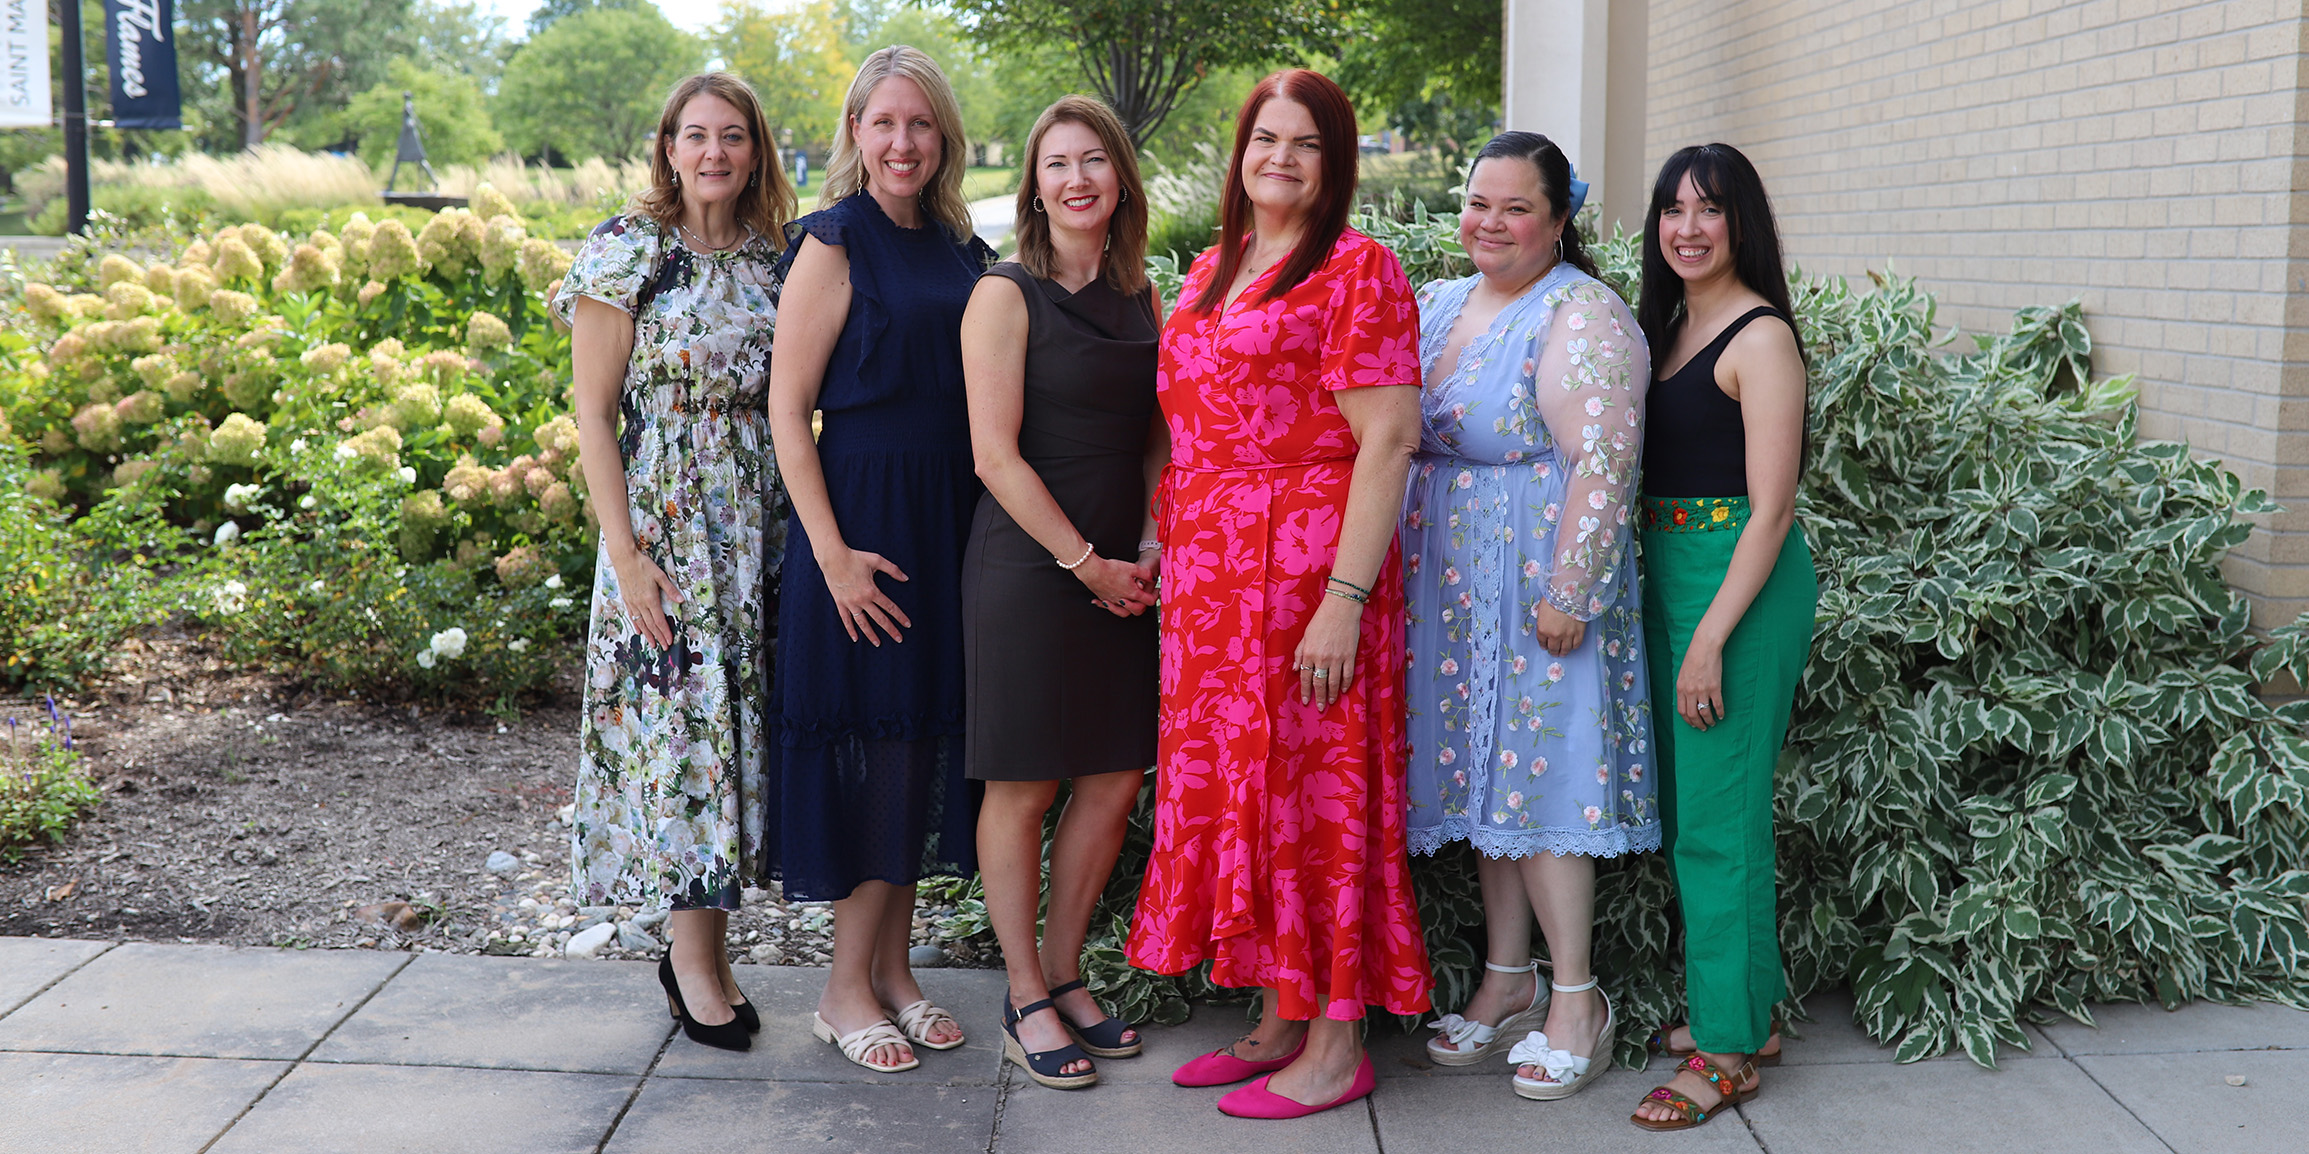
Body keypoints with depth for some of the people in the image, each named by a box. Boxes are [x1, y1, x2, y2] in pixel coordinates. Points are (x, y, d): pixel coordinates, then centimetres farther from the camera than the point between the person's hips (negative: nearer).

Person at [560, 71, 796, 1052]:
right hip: (663, 532, -4)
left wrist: (802, 533, 6)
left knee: (733, 723, 8)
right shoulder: (626, 252, -4)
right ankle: (694, 957, 11)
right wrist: (626, 554, -14)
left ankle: (701, 945, 20)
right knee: (678, 721, -1)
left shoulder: (775, 259, 9)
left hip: (760, 534, 5)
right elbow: (592, 412, -7)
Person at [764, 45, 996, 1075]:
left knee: (925, 740, 11)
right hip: (863, 516, -6)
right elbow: (786, 410, -11)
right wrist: (831, 553, -17)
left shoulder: (963, 251, 11)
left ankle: (891, 968, 24)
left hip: (952, 523, 6)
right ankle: (847, 988, 13)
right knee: (871, 745, -1)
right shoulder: (835, 243, -7)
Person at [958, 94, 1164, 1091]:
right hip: (1028, 567, -6)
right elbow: (997, 457, -12)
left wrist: (1150, 543, 2)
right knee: (1024, 786, 2)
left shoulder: (1139, 296, 11)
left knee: (1115, 781, 8)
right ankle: (1027, 999, 15)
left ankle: (1064, 974, 25)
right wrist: (1085, 563, -12)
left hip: (1122, 575, 6)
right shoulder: (1007, 296, -8)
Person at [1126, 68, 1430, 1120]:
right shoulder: (1209, 273, 16)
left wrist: (1346, 597, -20)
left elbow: (1388, 439, -14)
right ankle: (1278, 1020, 23)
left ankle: (1336, 1046, 9)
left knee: (1309, 785, -3)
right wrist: (1162, 547, 13)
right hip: (1209, 578, 8)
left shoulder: (1356, 268, -7)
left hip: (1305, 567, -8)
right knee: (1230, 782, 11)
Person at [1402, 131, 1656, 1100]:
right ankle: (1507, 979, 23)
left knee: (1538, 770, -4)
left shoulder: (1582, 317, -12)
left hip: (1535, 584, -7)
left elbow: (1601, 462, -19)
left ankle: (1576, 999, 9)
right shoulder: (1436, 304, 12)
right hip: (1451, 584, 7)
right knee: (1484, 772, 12)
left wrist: (1567, 592, -23)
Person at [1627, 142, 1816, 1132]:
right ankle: (1735, 1002, 30)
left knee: (1717, 815, -4)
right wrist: (1672, 621, 9)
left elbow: (1770, 508, -16)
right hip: (1667, 570, 9)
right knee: (1683, 803, 15)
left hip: (1741, 578, -9)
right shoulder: (1666, 325, 13)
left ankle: (1728, 1047, 7)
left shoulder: (1761, 337, -12)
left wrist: (1709, 641, -19)